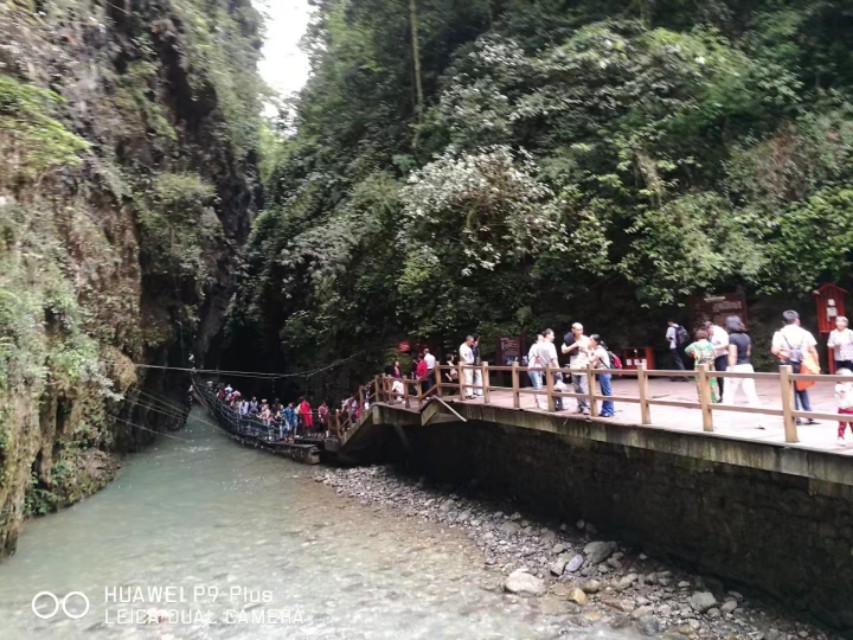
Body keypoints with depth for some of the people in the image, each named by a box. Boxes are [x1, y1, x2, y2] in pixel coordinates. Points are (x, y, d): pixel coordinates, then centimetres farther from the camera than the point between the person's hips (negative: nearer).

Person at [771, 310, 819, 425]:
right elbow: (813, 351, -3)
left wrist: (781, 353, 1)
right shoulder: (805, 333, 3)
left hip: (787, 365, -2)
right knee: (802, 390, 17)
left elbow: (774, 350, -16)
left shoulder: (780, 333, -3)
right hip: (802, 365, 2)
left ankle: (796, 418, 5)